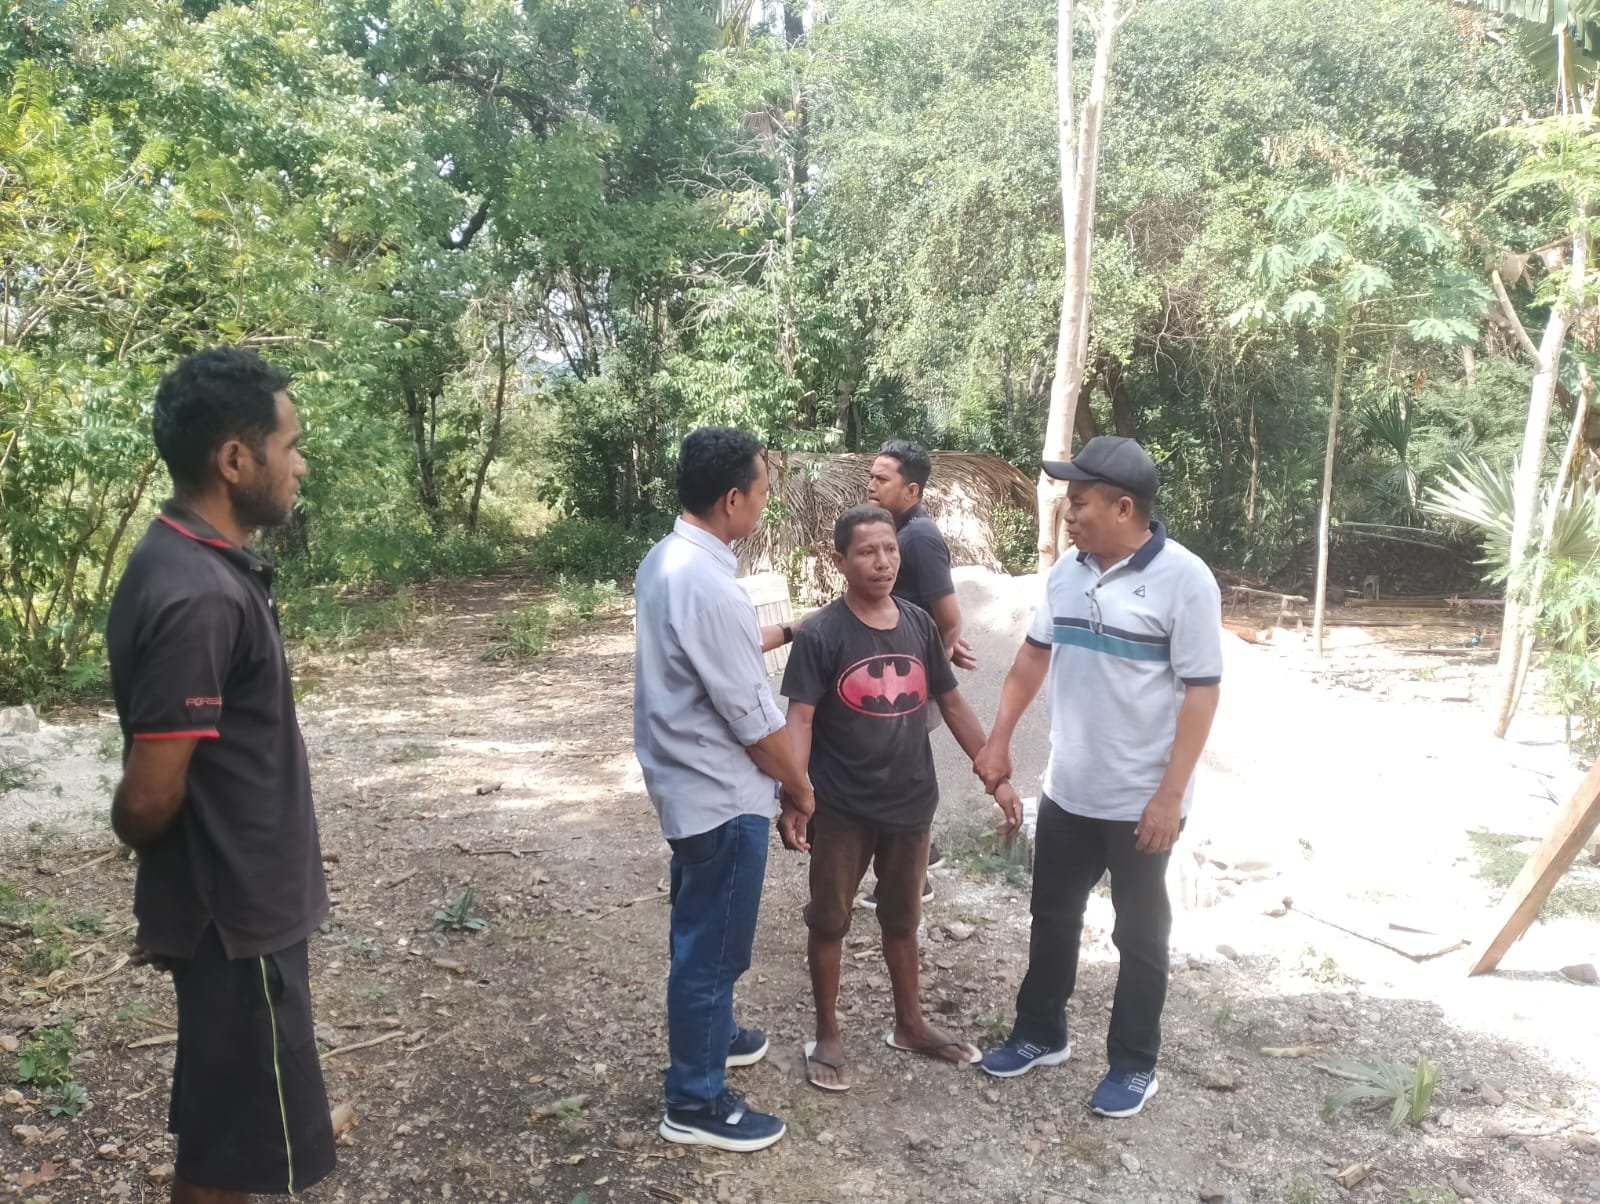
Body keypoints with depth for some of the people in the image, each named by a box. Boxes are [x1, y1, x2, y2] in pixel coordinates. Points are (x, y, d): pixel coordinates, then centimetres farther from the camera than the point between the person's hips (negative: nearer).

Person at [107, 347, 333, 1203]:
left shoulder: (206, 565, 5)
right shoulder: (197, 596, -26)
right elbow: (149, 795, -24)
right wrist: (167, 874, -3)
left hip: (240, 897, 9)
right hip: (234, 909, -9)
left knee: (225, 1134, 23)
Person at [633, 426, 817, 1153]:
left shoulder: (666, 560, 2)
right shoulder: (708, 587, -29)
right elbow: (753, 718, -22)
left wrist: (787, 632, 18)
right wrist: (800, 787, -6)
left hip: (689, 783, 10)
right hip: (723, 796, -10)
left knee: (700, 934, 26)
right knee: (712, 946, 6)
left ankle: (709, 1036, 46)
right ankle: (695, 1103, 22)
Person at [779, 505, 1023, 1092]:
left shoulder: (918, 624, 0)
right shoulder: (819, 634, -14)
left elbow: (952, 704, 8)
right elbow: (800, 719, -17)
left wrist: (997, 777, 6)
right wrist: (793, 798, -29)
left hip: (910, 802, 4)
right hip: (842, 808, -4)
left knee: (902, 918, 20)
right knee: (829, 921, 11)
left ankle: (910, 1023, 39)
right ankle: (827, 1036, 29)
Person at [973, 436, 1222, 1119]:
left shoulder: (1183, 580, -17)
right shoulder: (1067, 573, 3)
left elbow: (1201, 692, -16)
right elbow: (1033, 656, 13)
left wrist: (1171, 794, -18)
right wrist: (999, 740, 10)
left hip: (1140, 801, -6)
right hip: (1067, 791, 6)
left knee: (1140, 936, 11)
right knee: (1053, 917, 18)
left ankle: (1134, 1065, 27)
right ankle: (1041, 1034, 37)